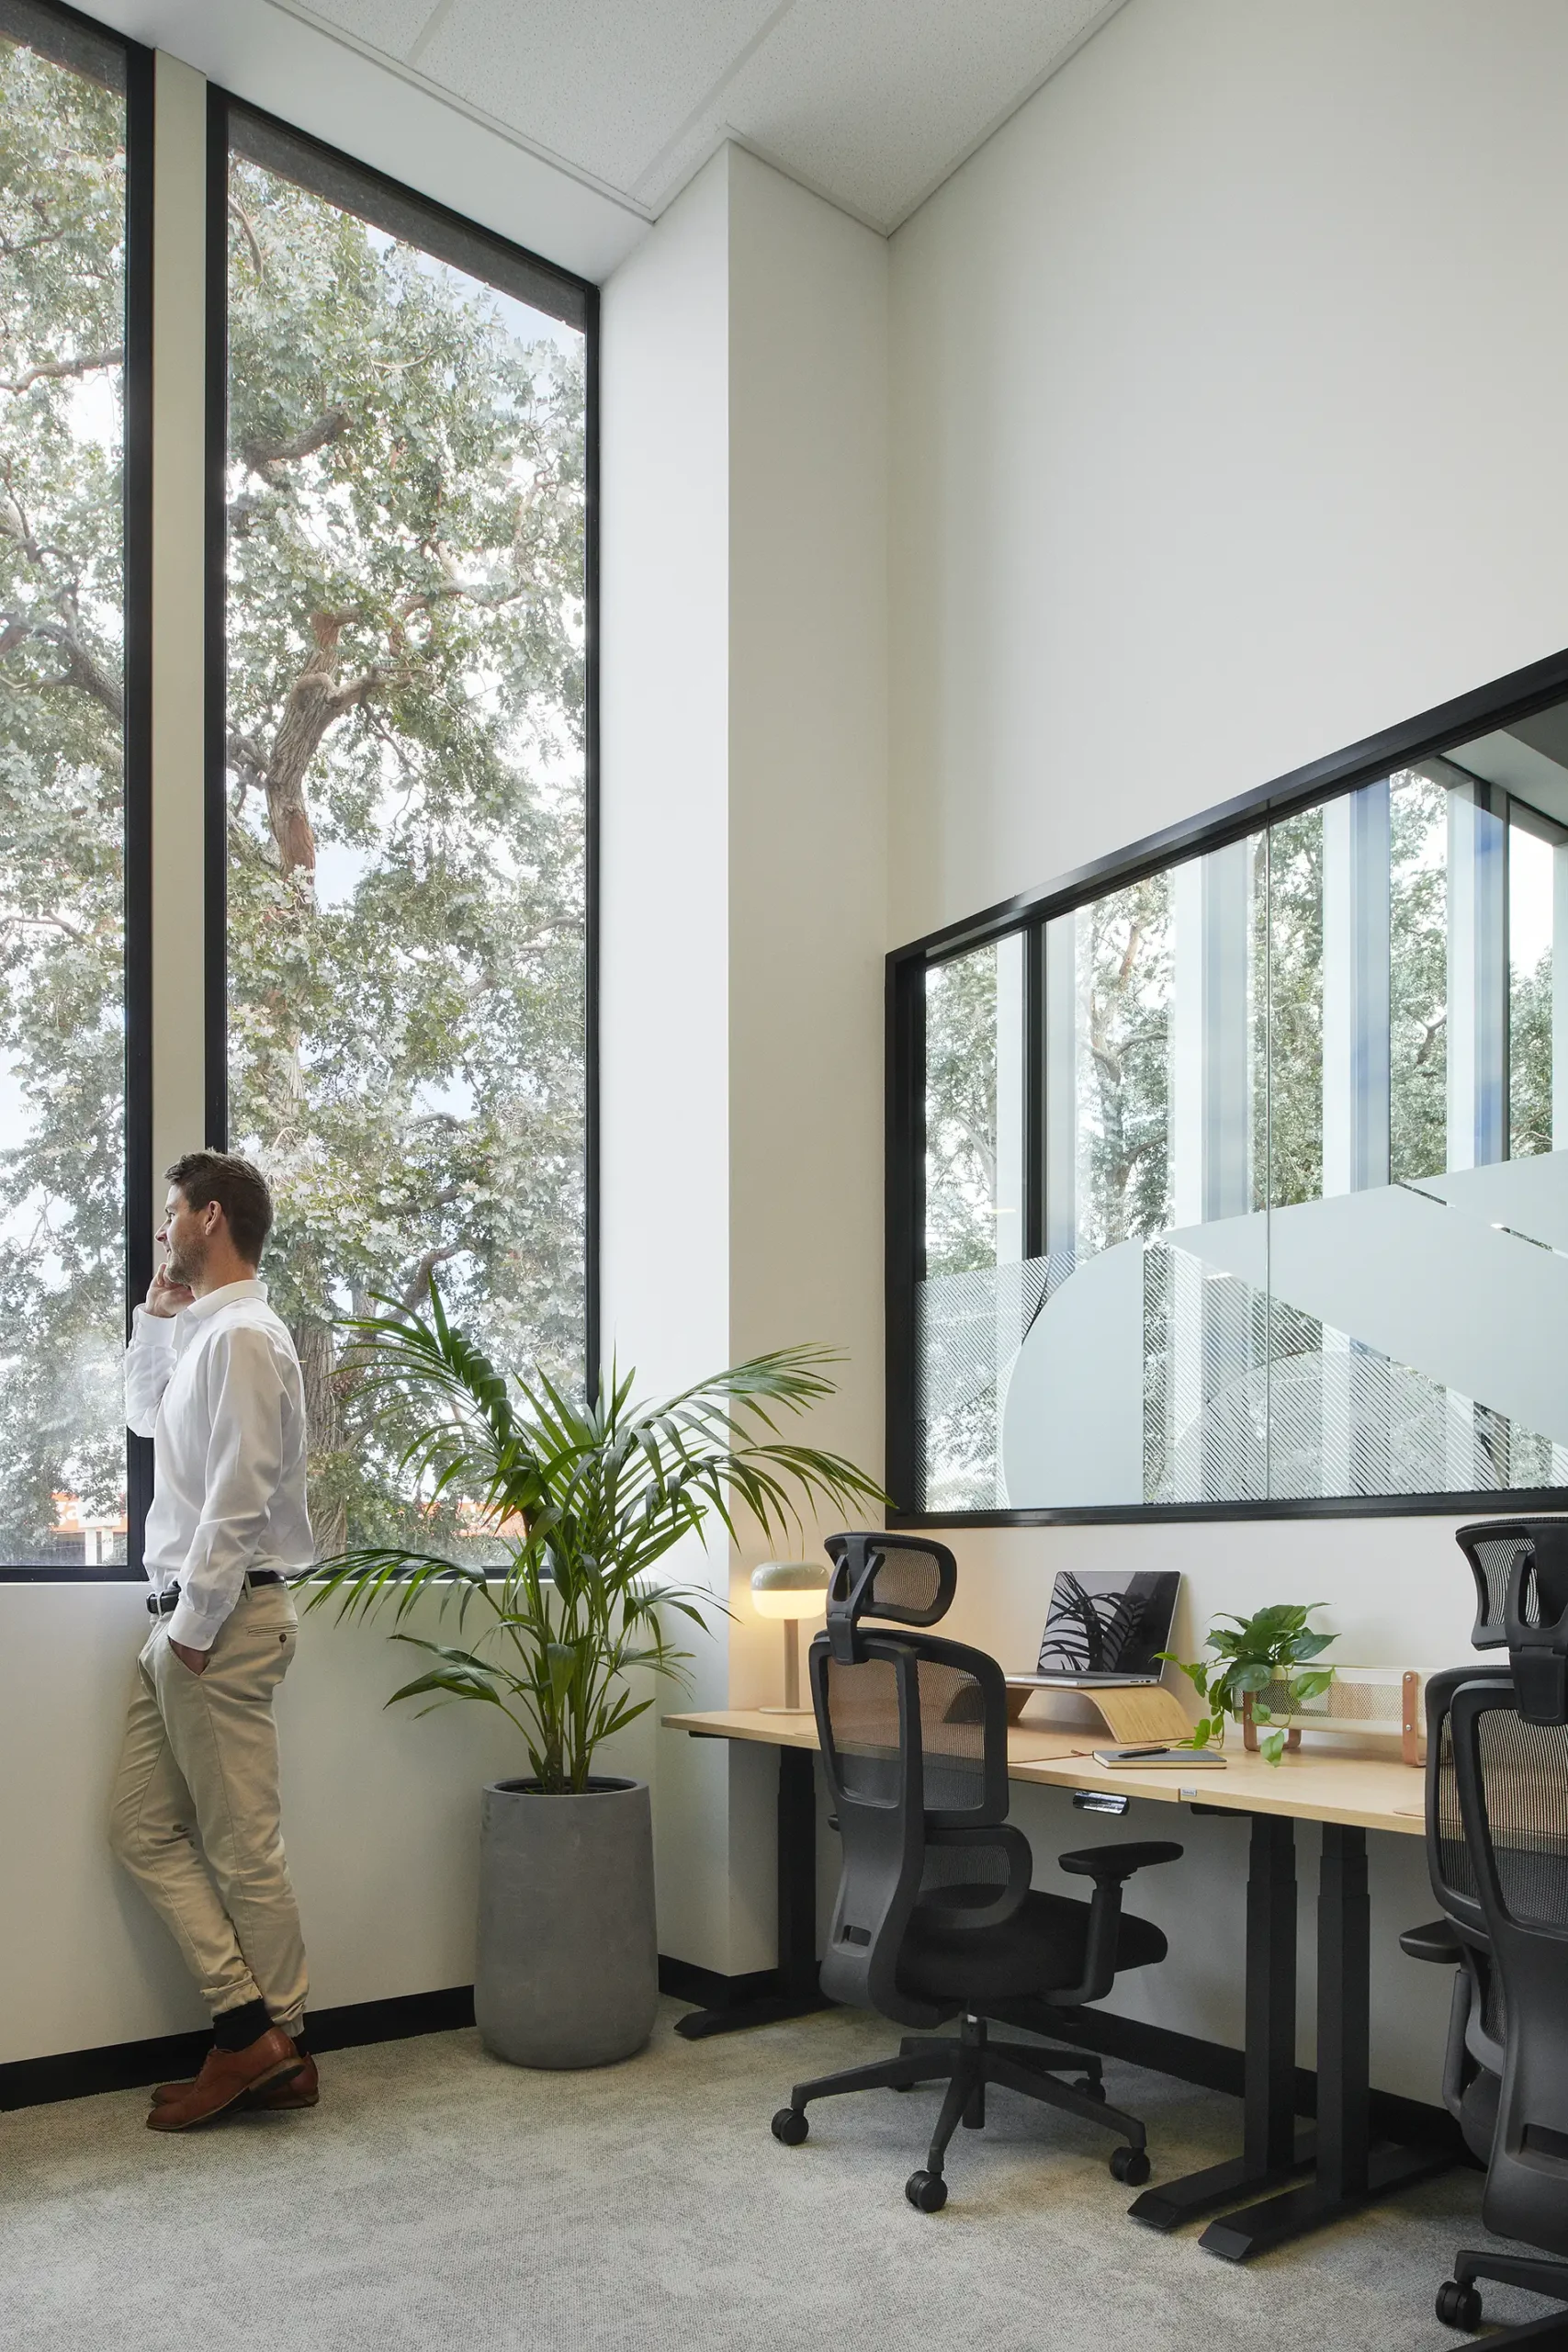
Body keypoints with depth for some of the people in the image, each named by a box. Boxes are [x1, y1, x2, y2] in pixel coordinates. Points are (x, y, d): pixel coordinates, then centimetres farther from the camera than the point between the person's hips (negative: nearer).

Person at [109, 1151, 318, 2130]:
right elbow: (147, 1416, 33)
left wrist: (195, 1625, -17)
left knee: (241, 1845, 1)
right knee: (146, 1827, 11)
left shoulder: (244, 1336, -16)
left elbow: (237, 1499, -21)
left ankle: (270, 2038, 15)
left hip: (223, 1618, -10)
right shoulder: (203, 1330, 15)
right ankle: (253, 2023, 14)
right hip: (189, 1615, 10)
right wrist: (156, 1314, 22)